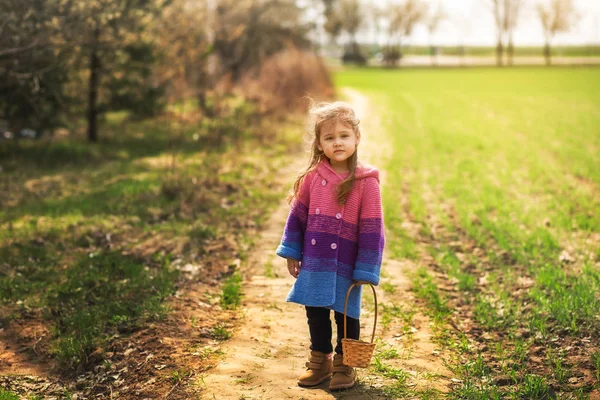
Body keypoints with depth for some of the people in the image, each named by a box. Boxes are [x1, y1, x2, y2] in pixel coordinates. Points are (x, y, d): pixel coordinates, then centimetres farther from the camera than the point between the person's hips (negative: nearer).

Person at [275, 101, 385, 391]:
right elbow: (298, 215, 5)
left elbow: (371, 230, -11)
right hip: (315, 263, 3)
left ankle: (343, 364, 29)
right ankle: (319, 360, 34)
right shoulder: (312, 177, -4)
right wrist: (291, 252, 6)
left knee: (346, 314, 11)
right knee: (315, 313, 16)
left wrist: (366, 270, -11)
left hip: (346, 265, -3)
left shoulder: (366, 182, -13)